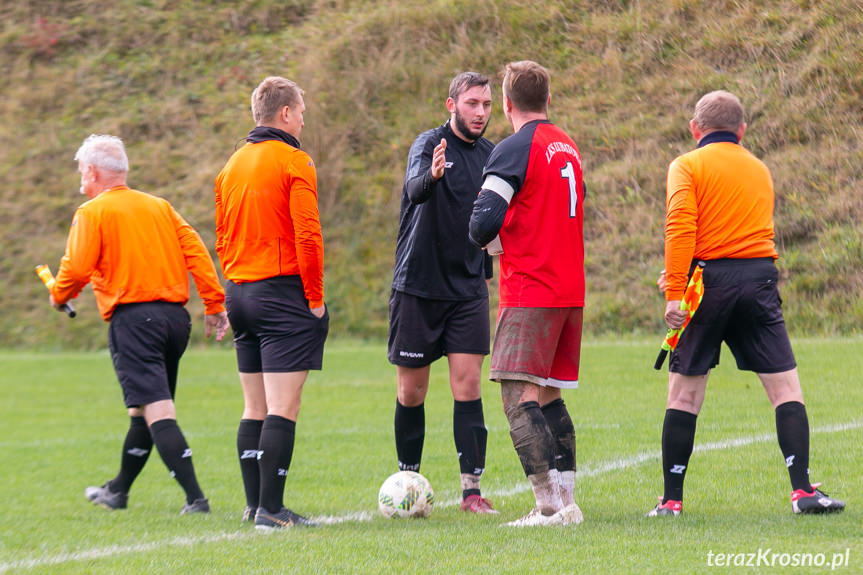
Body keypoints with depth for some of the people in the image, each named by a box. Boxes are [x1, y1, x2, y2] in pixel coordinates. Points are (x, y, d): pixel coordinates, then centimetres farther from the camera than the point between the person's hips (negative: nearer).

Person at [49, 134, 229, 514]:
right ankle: (118, 491, 34)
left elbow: (77, 268, -9)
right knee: (143, 410, 19)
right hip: (175, 314, 7)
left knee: (157, 410, -13)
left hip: (133, 317, -7)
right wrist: (214, 303, 4)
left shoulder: (92, 212, -1)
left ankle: (195, 497, -24)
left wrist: (59, 296, 12)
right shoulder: (159, 206, 17)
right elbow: (195, 251, 7)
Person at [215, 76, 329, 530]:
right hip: (284, 293, -8)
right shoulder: (294, 162, -9)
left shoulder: (232, 165, 13)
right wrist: (315, 298, -9)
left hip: (241, 293, 8)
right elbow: (308, 237, -15)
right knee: (283, 409, -8)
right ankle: (271, 509, -13)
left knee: (255, 408, 12)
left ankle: (255, 505, 13)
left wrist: (234, 290, 18)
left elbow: (222, 240, 16)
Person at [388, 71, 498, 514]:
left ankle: (471, 487, -3)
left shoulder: (490, 155, 7)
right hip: (417, 286, -4)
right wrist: (432, 176, -55)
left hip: (468, 289, 4)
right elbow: (413, 190, -33)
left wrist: (486, 275, 19)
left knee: (467, 384, -5)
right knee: (411, 391, 4)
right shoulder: (429, 145, -11)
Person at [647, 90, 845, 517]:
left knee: (684, 393, 5)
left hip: (709, 279, -3)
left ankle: (671, 499, 6)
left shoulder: (687, 166, 2)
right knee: (785, 387, 2)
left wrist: (674, 291, -17)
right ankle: (802, 490, -9)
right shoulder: (759, 170, 19)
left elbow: (681, 227, -13)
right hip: (759, 279, 3)